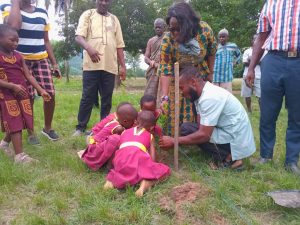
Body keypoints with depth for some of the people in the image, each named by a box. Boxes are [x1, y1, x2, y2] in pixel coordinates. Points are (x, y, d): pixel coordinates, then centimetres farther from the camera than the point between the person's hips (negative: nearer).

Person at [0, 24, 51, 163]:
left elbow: (28, 75, 6)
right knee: (15, 123, -5)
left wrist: (41, 91, -1)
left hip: (22, 93, 6)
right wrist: (13, 86, -26)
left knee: (20, 122, 13)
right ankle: (20, 155, 1)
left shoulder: (18, 56, 9)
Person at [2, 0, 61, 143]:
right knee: (27, 98, -1)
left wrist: (54, 63, 10)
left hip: (41, 59, 4)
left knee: (50, 94, -2)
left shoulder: (42, 13, 12)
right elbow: (14, 25, -26)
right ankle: (31, 133, 16)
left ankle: (48, 128, 19)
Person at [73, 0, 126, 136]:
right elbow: (78, 37, -4)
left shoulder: (114, 19, 19)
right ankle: (80, 128, 10)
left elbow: (119, 45, 17)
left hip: (110, 66, 3)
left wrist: (123, 66, 10)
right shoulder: (88, 15, 9)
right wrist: (89, 48, -26)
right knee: (87, 98, -1)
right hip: (91, 65, -3)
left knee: (107, 99, 6)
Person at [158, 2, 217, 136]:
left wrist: (210, 73, 0)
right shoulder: (167, 40, -28)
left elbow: (211, 52, -5)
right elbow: (165, 70, -27)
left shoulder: (204, 29, -24)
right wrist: (164, 97, -35)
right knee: (176, 110, -4)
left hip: (200, 76, 2)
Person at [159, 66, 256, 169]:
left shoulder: (210, 97, -25)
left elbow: (204, 135, -25)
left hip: (236, 140, -10)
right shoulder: (202, 93, 5)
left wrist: (173, 141, -17)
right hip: (229, 132, 10)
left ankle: (229, 157, -7)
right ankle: (228, 154, 7)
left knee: (186, 129, -12)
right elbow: (200, 125, 7)